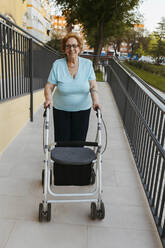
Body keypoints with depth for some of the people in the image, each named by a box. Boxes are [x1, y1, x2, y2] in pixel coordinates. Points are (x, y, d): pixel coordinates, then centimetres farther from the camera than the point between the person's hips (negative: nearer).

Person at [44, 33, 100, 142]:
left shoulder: (87, 64, -3)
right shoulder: (57, 65, -6)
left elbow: (93, 86, -9)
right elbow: (49, 86, -7)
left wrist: (95, 101, -26)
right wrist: (49, 99, -27)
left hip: (83, 110, 1)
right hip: (61, 110, 0)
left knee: (79, 141, 8)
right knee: (61, 141, 4)